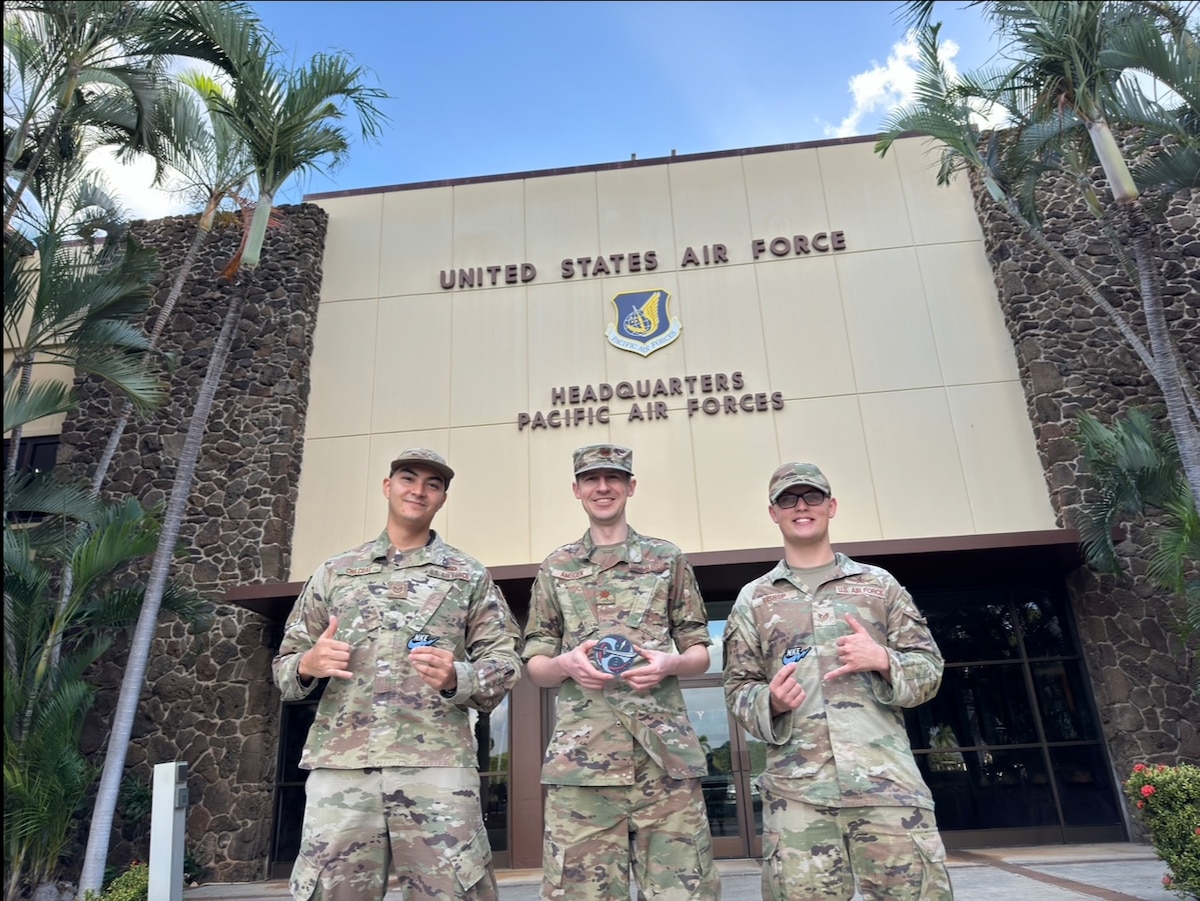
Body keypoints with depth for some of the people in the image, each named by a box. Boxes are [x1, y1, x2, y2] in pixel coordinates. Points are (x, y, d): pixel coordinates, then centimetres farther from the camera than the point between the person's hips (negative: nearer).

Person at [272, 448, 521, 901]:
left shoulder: (470, 575, 11)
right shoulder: (334, 572, 16)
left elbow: (503, 661, 5)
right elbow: (286, 663, 17)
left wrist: (457, 678, -15)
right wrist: (308, 664, -6)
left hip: (437, 765, -1)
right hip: (339, 765, 2)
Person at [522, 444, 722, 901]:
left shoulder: (668, 559, 12)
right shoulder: (555, 568, 13)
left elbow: (700, 653, 13)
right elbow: (535, 666, 13)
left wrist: (669, 664, -10)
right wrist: (565, 664, -10)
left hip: (665, 750, 0)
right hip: (581, 755, 1)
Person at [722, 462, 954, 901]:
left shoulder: (880, 584, 12)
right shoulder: (752, 599, 11)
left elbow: (929, 668, 10)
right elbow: (738, 689, 10)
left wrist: (883, 661, -10)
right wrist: (770, 703, -12)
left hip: (886, 780, 0)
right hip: (795, 789, 0)